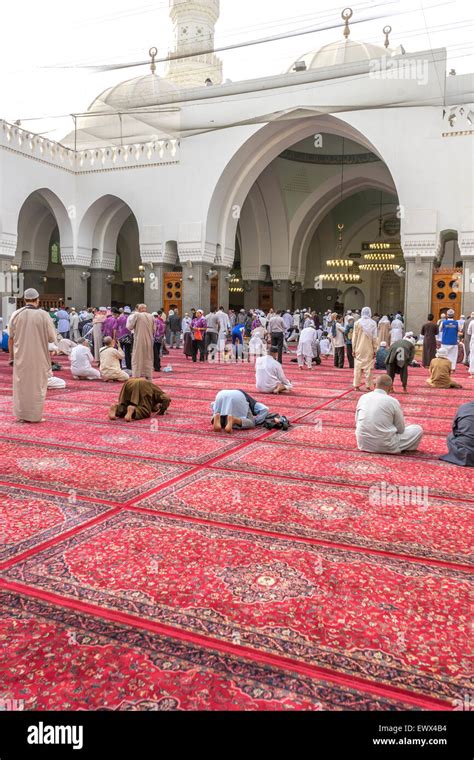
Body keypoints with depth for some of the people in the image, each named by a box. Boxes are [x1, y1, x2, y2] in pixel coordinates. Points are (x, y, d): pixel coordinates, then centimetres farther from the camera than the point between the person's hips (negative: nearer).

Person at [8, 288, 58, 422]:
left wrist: (11, 355, 14)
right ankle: (35, 415, 13)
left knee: (20, 385, 13)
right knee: (37, 385, 9)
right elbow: (52, 338, -8)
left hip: (20, 357, 2)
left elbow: (11, 337, 4)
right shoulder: (44, 315, -12)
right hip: (39, 357, -2)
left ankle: (21, 415, 19)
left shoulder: (16, 314, -4)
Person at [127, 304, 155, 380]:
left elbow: (129, 327, -4)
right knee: (148, 359, 13)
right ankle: (148, 377, 17)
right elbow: (154, 329, 8)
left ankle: (136, 377, 1)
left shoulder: (136, 315, -8)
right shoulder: (151, 317, 4)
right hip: (149, 341, 4)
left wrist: (130, 317, 9)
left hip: (139, 341, -4)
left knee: (137, 359, 3)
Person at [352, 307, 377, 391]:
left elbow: (354, 337, 0)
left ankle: (356, 385, 7)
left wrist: (354, 349, 6)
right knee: (368, 367, 4)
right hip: (369, 349, -1)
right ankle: (368, 385, 5)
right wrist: (374, 350, 3)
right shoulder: (373, 323, -3)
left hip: (359, 349, 1)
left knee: (358, 367, 6)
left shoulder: (357, 323, -2)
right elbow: (374, 338, -3)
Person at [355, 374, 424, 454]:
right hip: (385, 447, -5)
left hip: (363, 444, 5)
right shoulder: (392, 401, -11)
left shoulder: (363, 398, 1)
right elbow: (401, 429, -1)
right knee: (418, 429, 9)